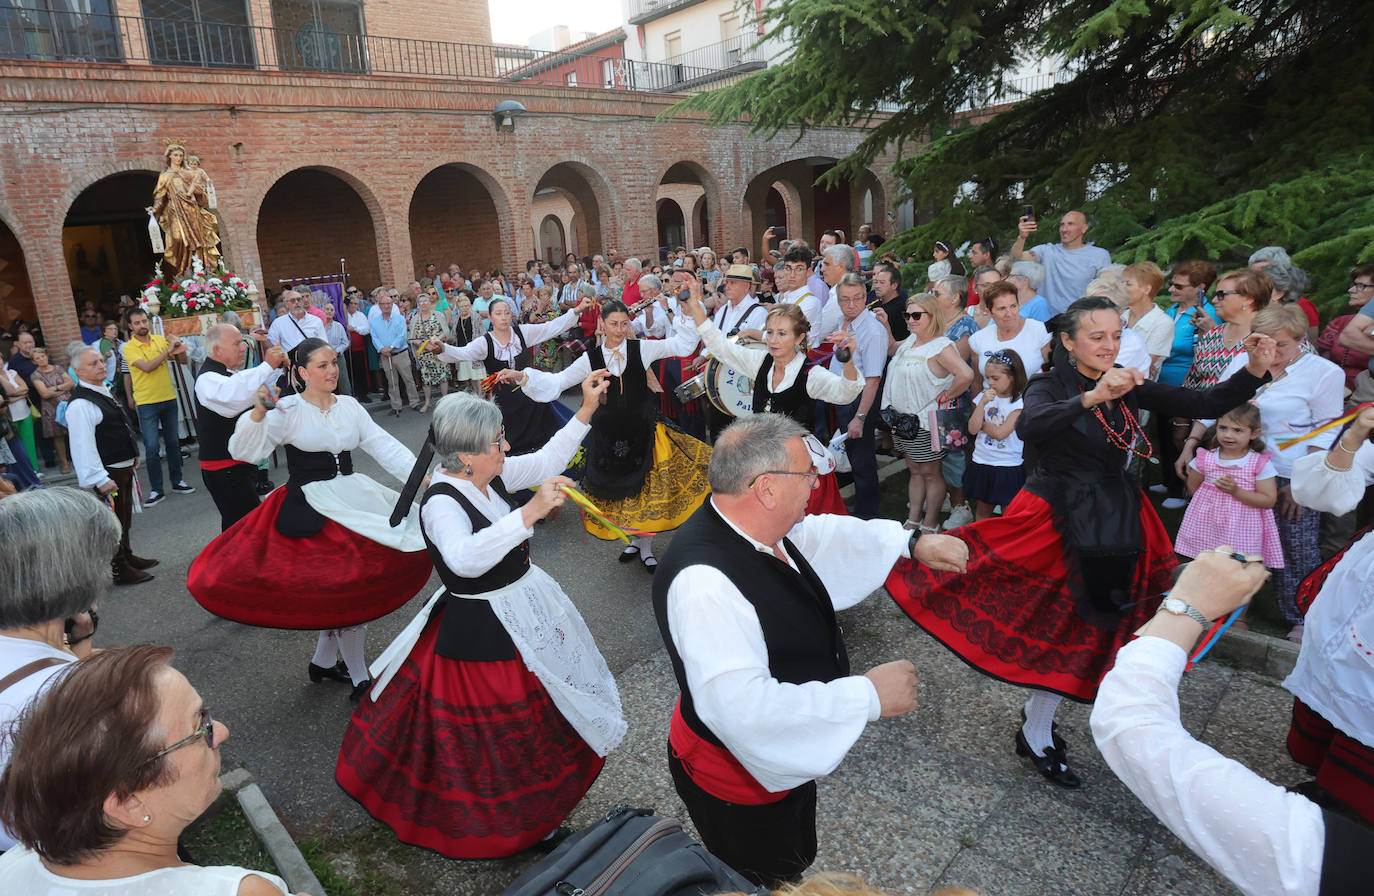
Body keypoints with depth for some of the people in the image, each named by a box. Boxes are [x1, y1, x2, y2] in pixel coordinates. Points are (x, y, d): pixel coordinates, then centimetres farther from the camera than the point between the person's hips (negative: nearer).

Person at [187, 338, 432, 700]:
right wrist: (258, 413, -26)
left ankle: (323, 661, 34)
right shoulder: (288, 410, -5)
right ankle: (360, 680, 7)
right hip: (310, 510, -5)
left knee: (336, 589, 10)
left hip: (351, 500, 5)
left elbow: (385, 446, 2)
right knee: (345, 589, -8)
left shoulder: (349, 406, 8)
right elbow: (244, 451, -11)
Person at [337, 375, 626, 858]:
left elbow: (546, 461, 6)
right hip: (481, 632, -9)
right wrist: (530, 512, -51)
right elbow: (466, 559, -46)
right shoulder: (441, 502, -27)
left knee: (539, 713, 26)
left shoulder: (489, 476, -4)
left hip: (525, 610, 9)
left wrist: (586, 411, 0)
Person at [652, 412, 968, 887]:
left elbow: (823, 534, 9)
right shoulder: (704, 584, -41)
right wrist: (867, 695, -36)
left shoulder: (759, 524, -12)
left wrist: (912, 542, 5)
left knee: (798, 860, 34)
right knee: (765, 882, 22)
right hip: (738, 782, -8)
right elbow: (744, 709, -44)